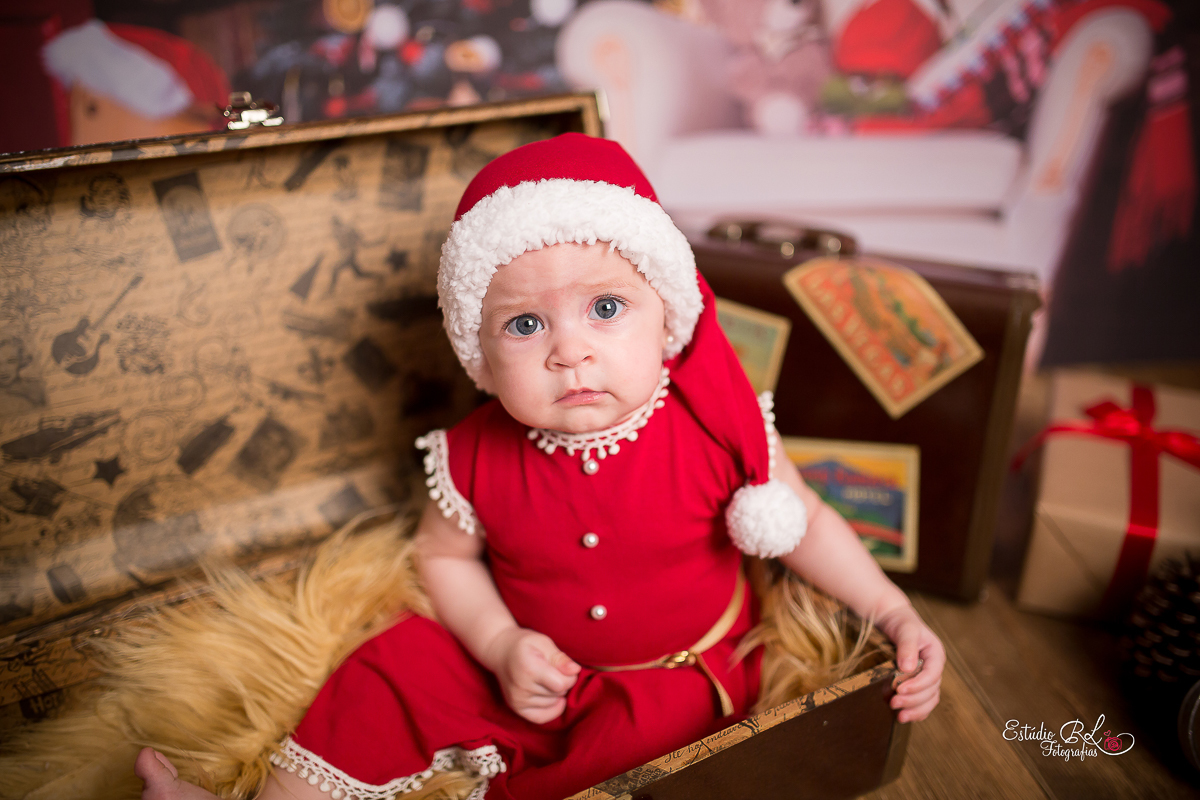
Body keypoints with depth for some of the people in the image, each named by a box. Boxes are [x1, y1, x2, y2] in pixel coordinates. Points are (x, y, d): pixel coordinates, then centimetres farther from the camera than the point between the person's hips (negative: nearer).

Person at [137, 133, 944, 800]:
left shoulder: (717, 431, -21)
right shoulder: (479, 459, -16)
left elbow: (804, 521, -5)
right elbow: (445, 554, 2)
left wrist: (895, 614, -11)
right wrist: (502, 646, -13)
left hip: (678, 675, -1)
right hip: (536, 663, 2)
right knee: (394, 668, -6)